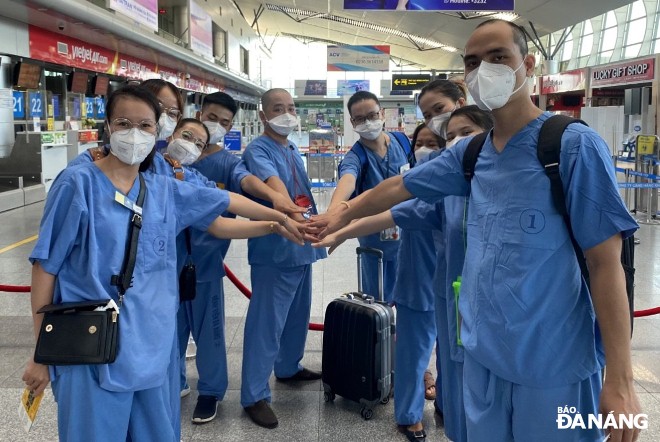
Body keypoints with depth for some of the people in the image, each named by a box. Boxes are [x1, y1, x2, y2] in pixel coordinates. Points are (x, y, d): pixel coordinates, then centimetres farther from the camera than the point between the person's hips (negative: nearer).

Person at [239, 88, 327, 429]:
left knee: (298, 314, 21)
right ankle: (255, 396, 5)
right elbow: (274, 186, -34)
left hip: (302, 245, 9)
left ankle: (289, 368, 41)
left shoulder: (293, 150, 12)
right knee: (266, 321, -4)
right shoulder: (258, 150, -15)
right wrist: (295, 217, -49)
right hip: (274, 249, -9)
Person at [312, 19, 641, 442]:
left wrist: (621, 378, -15)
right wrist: (341, 217, 28)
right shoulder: (469, 153, 4)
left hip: (554, 363, -5)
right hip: (483, 354, 5)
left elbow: (606, 263, -14)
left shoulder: (575, 145, -13)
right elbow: (398, 187, 18)